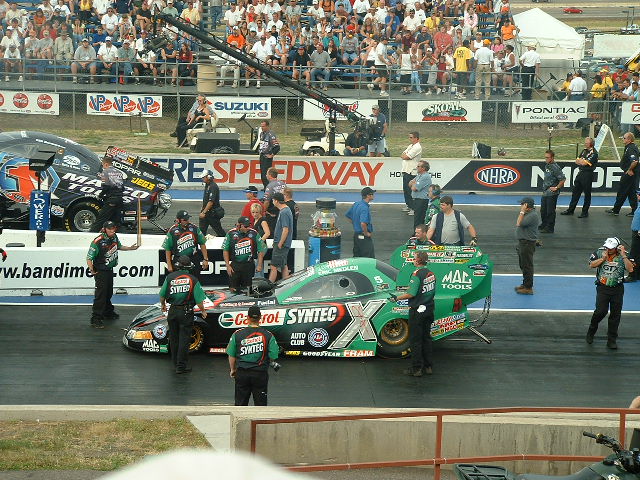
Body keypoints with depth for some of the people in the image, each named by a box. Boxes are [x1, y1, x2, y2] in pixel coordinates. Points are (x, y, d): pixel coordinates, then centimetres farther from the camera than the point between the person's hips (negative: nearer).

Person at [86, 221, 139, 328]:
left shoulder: (114, 237, 1)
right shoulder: (98, 242, -24)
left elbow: (119, 247, 24)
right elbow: (89, 257, -22)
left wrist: (131, 248, 19)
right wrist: (91, 269, -27)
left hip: (110, 270, 8)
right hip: (100, 271, -8)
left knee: (109, 293, 23)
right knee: (100, 295, -11)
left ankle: (108, 312, 42)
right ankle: (96, 319, -9)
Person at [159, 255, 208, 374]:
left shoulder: (170, 277, -2)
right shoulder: (193, 279, -7)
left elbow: (162, 295, 6)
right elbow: (199, 299, -8)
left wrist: (163, 305, 26)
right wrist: (203, 311, 9)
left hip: (172, 311, 3)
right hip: (186, 312, -3)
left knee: (174, 338, 16)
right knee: (184, 339, 1)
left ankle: (175, 363, 28)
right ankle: (181, 366, 0)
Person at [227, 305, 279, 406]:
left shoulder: (237, 334, -4)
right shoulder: (268, 335, -7)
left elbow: (231, 355, 2)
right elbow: (273, 357, -6)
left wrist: (232, 370, 17)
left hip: (242, 374, 1)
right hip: (260, 374, -1)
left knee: (240, 403, 10)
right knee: (260, 404, 7)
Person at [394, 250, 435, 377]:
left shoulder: (417, 274, -19)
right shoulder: (431, 274, 8)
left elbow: (411, 294, -22)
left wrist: (397, 298, -10)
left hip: (417, 311, -8)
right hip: (429, 309, 8)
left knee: (415, 340, 0)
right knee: (426, 337, 15)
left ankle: (416, 368, 2)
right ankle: (427, 366, 19)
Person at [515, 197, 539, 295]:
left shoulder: (532, 215, -22)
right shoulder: (528, 214, 11)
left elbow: (519, 224, -26)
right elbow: (519, 224, 22)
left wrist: (522, 211, -22)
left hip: (527, 243, -11)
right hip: (523, 242, 11)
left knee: (527, 265, -4)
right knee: (523, 265, 20)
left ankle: (528, 288, 2)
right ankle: (525, 284, 31)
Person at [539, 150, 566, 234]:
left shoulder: (555, 167, -17)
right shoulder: (546, 165, 9)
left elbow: (563, 179, -21)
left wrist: (556, 188, -16)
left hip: (552, 193, -9)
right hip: (545, 192, 9)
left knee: (550, 211, 0)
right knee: (543, 210, 18)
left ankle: (550, 228, 9)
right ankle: (544, 225, 34)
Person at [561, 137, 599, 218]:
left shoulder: (594, 153, -13)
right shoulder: (584, 151, 13)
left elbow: (584, 163, -20)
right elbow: (577, 161, 11)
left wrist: (580, 160, -1)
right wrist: (583, 161, -7)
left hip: (588, 174, -8)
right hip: (580, 173, 8)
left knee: (587, 194, 1)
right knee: (575, 192, 12)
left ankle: (585, 212, 10)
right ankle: (570, 210, 20)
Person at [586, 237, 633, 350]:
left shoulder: (622, 256, -3)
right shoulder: (599, 253, -1)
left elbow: (630, 269, -14)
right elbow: (591, 264, -7)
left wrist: (623, 255, -19)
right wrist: (603, 258, -16)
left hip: (617, 289, 1)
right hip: (602, 288, -1)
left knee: (615, 314, 4)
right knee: (601, 311, -13)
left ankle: (611, 340, 14)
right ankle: (591, 331, 13)